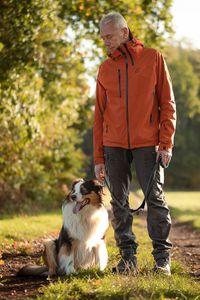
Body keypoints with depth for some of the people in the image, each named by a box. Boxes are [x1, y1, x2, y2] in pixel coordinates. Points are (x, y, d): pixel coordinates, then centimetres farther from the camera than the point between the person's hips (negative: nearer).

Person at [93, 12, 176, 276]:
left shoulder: (153, 58, 3)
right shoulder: (105, 69, 11)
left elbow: (167, 103, 1)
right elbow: (99, 114, 12)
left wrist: (166, 143, -8)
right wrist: (98, 157, 7)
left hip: (147, 144, -3)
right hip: (114, 145, 3)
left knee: (155, 199, -2)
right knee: (119, 202, 4)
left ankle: (163, 258, 6)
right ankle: (128, 257, 11)